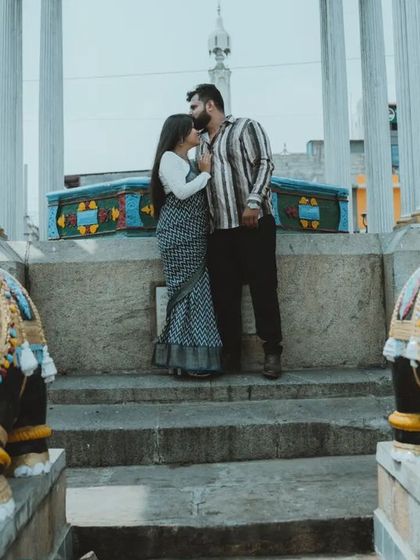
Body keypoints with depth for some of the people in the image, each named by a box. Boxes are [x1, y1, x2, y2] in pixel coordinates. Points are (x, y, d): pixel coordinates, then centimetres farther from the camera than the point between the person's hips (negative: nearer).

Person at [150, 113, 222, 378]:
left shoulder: (187, 161, 24)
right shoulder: (169, 158, -3)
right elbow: (181, 191, -16)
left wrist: (205, 172, 12)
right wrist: (206, 173, -5)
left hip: (193, 236, 9)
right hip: (178, 235, -9)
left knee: (194, 292, 4)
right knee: (190, 292, -10)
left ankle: (185, 360, 8)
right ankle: (190, 360, -6)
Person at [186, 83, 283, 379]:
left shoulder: (245, 127, 5)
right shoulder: (202, 140, 22)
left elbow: (264, 164, -5)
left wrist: (253, 202, -18)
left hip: (253, 222, -6)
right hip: (218, 228, 6)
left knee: (263, 286, -5)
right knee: (224, 292, 4)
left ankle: (272, 352, 3)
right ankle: (231, 354, 11)